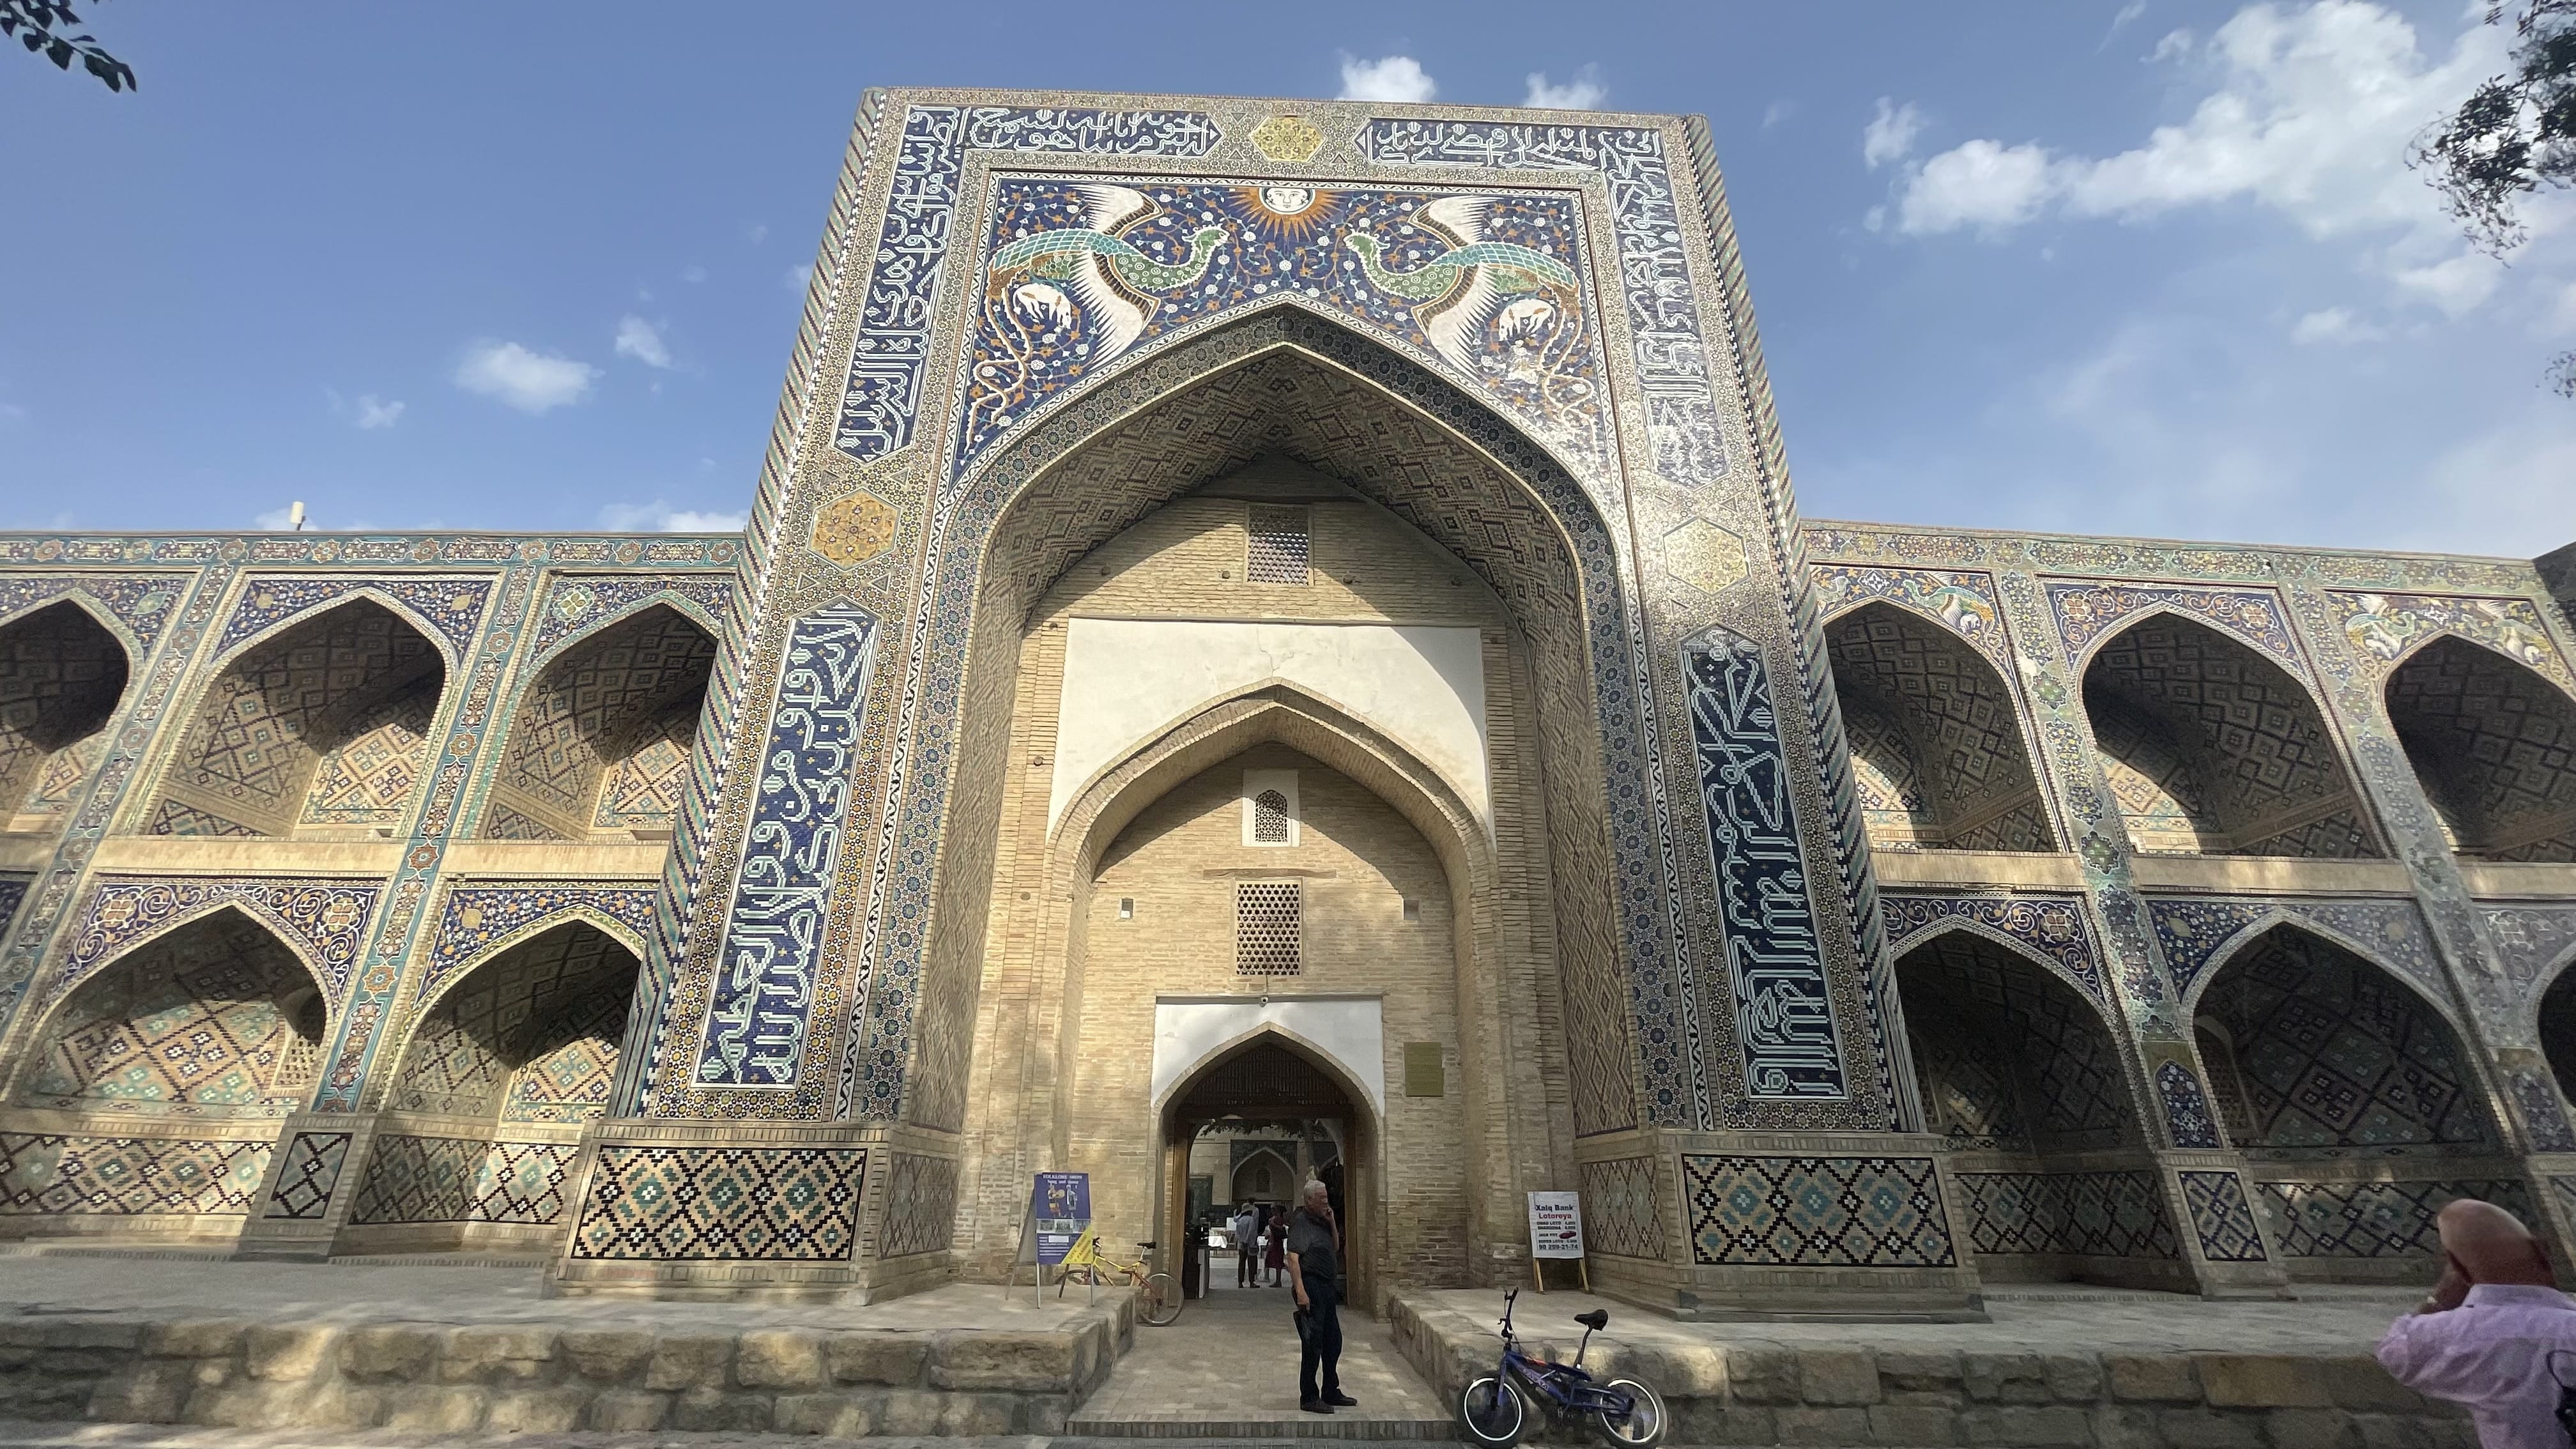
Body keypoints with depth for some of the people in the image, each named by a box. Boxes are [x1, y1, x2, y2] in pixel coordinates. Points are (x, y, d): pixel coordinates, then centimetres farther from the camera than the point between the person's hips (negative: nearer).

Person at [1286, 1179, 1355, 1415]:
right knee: (1313, 1343, -3)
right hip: (1311, 1285, -10)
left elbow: (1336, 1248, 20)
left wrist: (1332, 1223, 6)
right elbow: (1293, 1258, -21)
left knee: (1333, 1341, 17)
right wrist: (1300, 1291, -28)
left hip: (1327, 1287, 10)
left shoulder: (1322, 1222, 14)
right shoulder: (1300, 1221, -14)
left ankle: (1331, 1392, 31)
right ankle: (1309, 1398, 8)